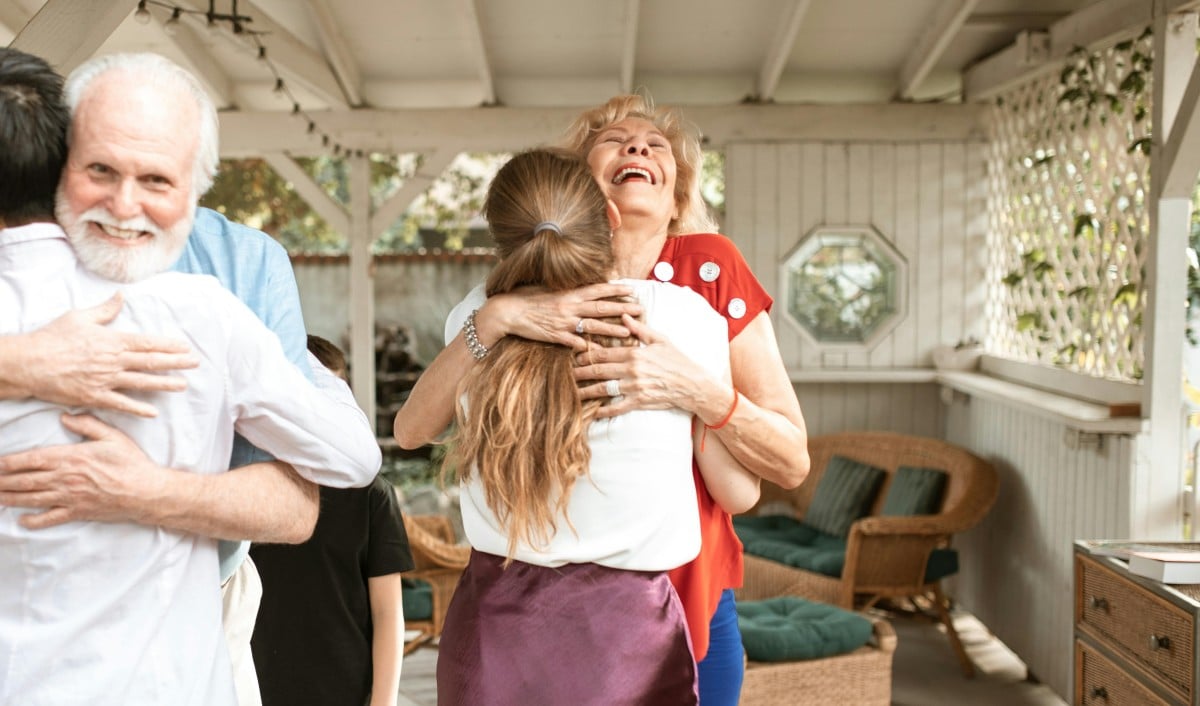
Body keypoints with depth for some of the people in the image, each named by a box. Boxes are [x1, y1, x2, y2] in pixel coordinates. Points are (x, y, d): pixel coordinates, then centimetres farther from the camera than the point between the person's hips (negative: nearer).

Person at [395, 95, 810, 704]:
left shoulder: (709, 267, -11)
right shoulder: (537, 288, -7)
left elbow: (792, 462, -13)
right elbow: (411, 431, -17)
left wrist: (694, 389, -29)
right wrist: (495, 318, -30)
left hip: (691, 608, 0)